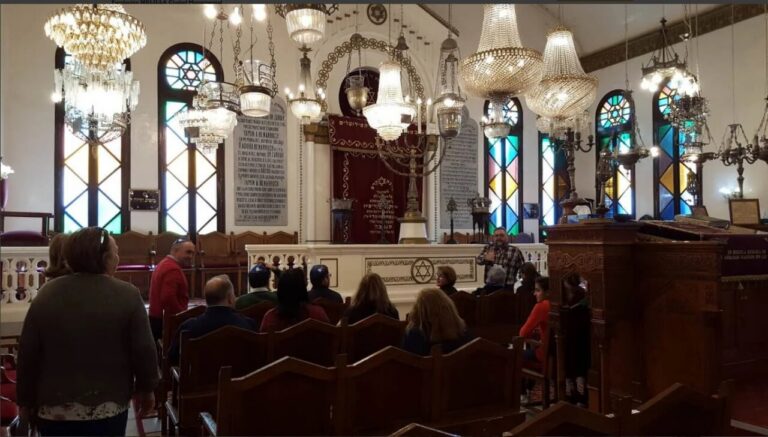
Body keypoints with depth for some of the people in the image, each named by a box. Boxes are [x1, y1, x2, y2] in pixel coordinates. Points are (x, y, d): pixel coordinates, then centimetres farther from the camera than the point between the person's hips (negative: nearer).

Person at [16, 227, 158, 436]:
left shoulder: (47, 293, -5)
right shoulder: (127, 295, -13)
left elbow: (27, 354, 0)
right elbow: (144, 350, -10)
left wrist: (26, 400, 12)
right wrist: (147, 389, 5)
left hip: (54, 409, 2)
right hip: (107, 408, -2)